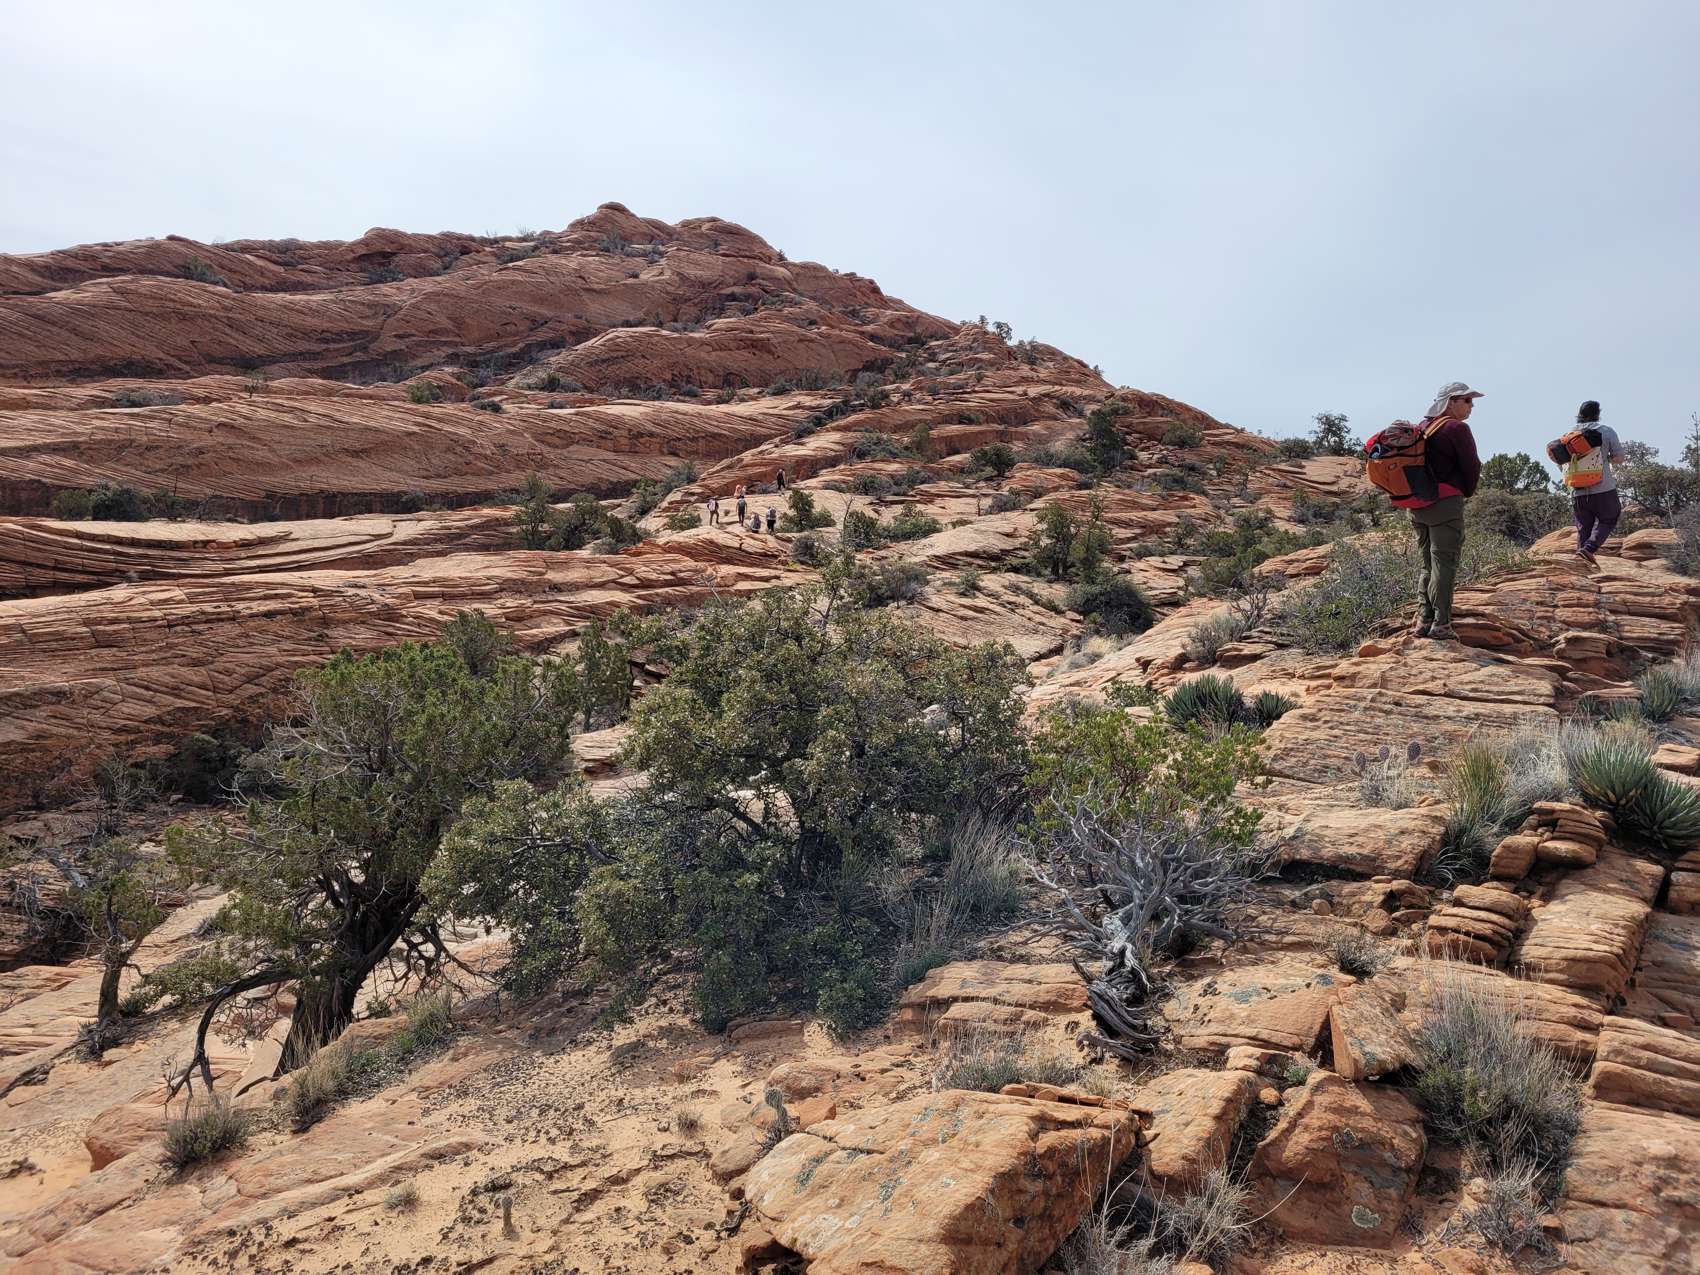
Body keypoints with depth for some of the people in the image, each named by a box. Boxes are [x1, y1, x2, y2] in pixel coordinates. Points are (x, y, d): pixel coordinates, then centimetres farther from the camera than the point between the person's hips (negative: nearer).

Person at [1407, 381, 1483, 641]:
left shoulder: (1422, 428, 15)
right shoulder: (1456, 428, -8)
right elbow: (1472, 467, -7)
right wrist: (1467, 492, 12)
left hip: (1417, 506, 8)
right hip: (1446, 504, -8)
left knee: (1427, 564, 14)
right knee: (1444, 564, -5)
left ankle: (1423, 620, 11)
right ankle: (1440, 625, -5)